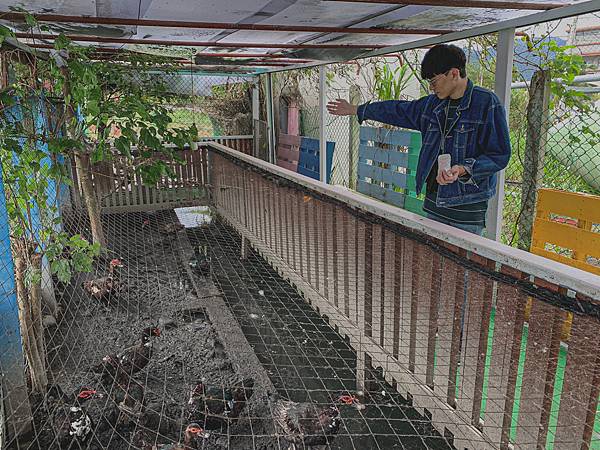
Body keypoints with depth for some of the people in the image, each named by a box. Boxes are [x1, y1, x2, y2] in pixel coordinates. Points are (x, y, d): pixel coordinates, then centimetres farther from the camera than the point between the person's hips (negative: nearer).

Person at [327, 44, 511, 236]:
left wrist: (463, 170, -26)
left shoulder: (487, 103, -10)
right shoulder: (432, 103, 10)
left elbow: (500, 155, -11)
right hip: (434, 200, 6)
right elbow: (399, 110, 23)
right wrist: (356, 110, 29)